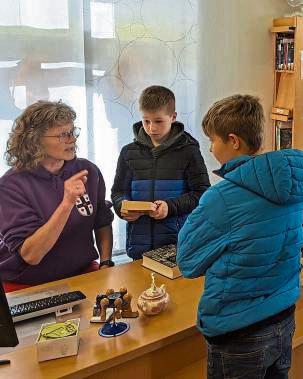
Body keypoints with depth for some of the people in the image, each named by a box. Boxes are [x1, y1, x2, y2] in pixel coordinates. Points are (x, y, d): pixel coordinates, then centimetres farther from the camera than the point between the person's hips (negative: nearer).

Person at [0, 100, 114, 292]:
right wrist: (67, 204, -26)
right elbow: (30, 255, -20)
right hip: (26, 286, -4)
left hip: (83, 274, 4)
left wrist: (106, 264, 1)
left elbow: (102, 223, 15)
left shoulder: (88, 171, 1)